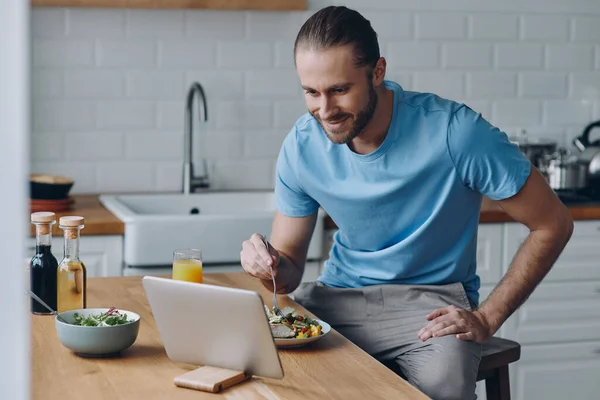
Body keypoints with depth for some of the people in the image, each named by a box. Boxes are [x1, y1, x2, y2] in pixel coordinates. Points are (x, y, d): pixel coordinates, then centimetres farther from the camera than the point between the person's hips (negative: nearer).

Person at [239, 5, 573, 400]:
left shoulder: (455, 131, -18)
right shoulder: (301, 146, -6)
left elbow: (553, 225, -9)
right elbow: (290, 270, 4)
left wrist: (487, 318, -13)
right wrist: (271, 265, -22)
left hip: (432, 299, -4)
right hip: (340, 297, 4)